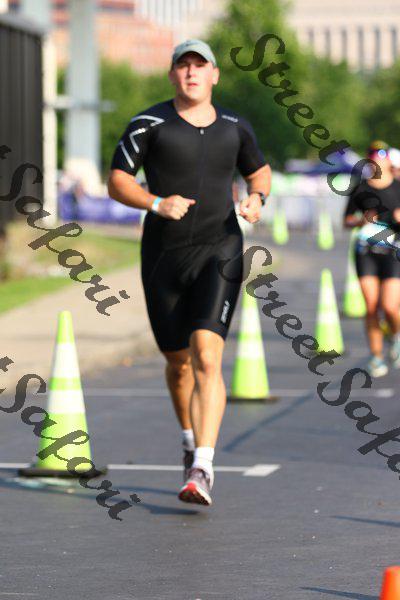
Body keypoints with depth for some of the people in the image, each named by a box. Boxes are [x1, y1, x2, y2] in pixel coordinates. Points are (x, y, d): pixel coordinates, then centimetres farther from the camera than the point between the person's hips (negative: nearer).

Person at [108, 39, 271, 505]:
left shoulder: (234, 128, 7)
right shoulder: (149, 125, -3)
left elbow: (259, 171, 23)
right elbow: (117, 182, -2)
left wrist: (256, 197, 0)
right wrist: (156, 203, -19)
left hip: (220, 253, 0)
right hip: (164, 257, 0)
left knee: (207, 357, -18)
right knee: (178, 362, 13)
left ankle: (202, 468, -24)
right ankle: (191, 438, 43)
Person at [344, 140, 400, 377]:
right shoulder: (360, 189, 6)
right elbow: (347, 221, 11)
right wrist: (361, 220, -9)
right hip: (366, 253, 2)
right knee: (371, 307, -5)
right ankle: (377, 356, 7)